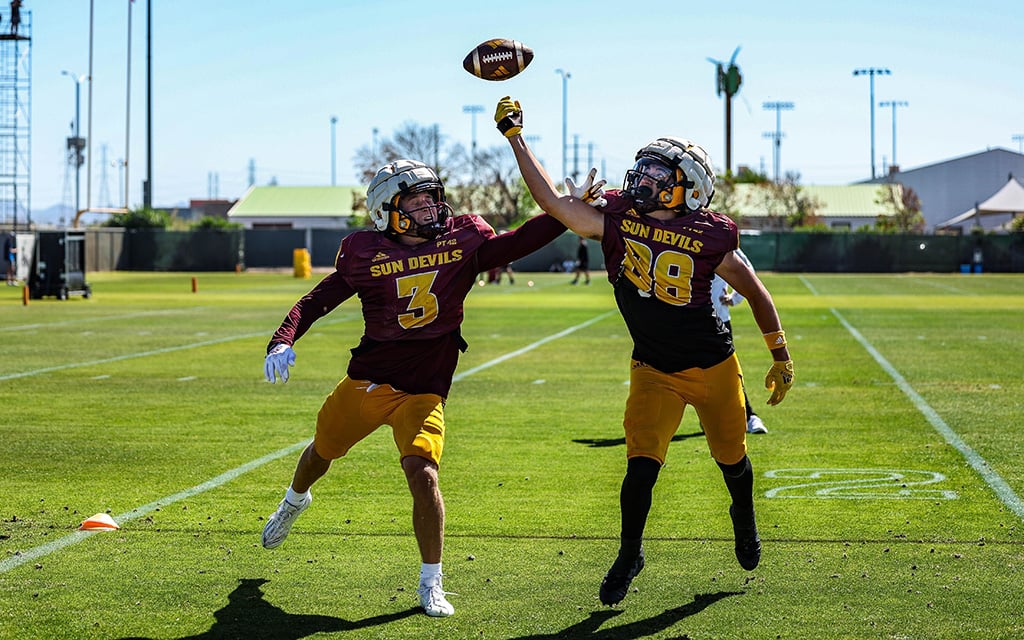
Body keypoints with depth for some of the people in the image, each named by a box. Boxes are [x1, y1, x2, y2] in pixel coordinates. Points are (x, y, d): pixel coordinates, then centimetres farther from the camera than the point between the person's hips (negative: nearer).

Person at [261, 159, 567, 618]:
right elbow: (318, 301, -1)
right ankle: (295, 501, 60)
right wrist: (283, 340, -16)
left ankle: (431, 584, -3)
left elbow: (516, 244, -8)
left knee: (422, 473, -20)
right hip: (367, 380, 1)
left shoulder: (463, 240, -3)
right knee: (323, 450, 22)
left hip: (424, 390, -1)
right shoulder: (365, 252, -6)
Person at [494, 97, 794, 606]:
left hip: (714, 368, -1)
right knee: (642, 464, -12)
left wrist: (781, 358, 0)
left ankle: (744, 519, 50)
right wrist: (515, 137, -15)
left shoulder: (709, 239, -15)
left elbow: (755, 293, -3)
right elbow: (552, 201, -12)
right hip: (653, 371, 1)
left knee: (732, 459, 16)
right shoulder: (617, 221, -9)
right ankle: (629, 556, 9)